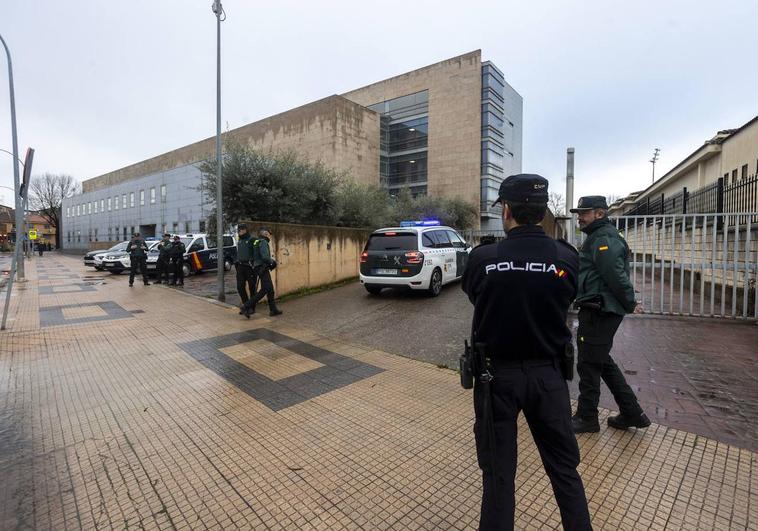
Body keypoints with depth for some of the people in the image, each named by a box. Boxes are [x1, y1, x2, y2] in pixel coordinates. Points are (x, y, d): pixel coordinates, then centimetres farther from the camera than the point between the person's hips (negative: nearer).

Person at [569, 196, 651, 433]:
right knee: (602, 362, 19)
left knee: (588, 365, 1)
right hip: (598, 310, 10)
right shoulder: (597, 237, 18)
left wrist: (629, 304, -12)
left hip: (599, 313, -10)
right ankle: (632, 413, 29)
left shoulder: (604, 239, -15)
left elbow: (616, 275, -22)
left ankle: (586, 418, 15)